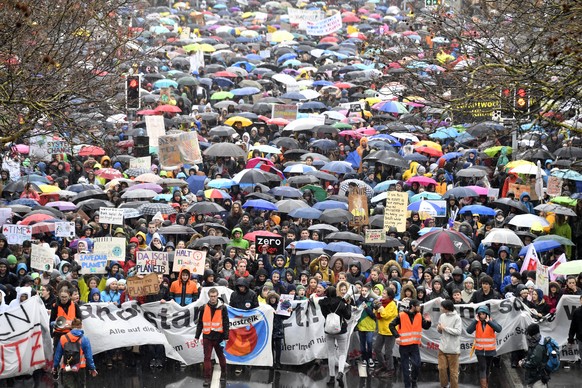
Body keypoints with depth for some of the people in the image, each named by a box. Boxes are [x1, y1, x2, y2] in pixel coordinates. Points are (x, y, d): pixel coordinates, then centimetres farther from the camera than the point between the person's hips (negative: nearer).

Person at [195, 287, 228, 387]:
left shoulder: (222, 308, -2)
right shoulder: (203, 308, 3)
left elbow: (226, 323, -1)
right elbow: (200, 323, 9)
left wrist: (225, 337, -5)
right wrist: (197, 336, 6)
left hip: (218, 336, -1)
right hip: (207, 336, 1)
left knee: (221, 356, 14)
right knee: (207, 357, -3)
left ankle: (223, 374, 32)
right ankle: (207, 378, -1)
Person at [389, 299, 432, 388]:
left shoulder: (419, 316, 4)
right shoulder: (401, 316, -9)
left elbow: (426, 327, 12)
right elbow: (392, 325, -5)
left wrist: (428, 321, -9)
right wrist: (397, 336, -14)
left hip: (415, 345, 3)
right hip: (404, 345, -3)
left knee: (417, 365, -5)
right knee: (405, 366, 3)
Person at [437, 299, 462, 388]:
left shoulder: (456, 318, -12)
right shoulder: (442, 316, 6)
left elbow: (458, 331, -18)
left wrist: (445, 328, -17)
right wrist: (439, 329, -9)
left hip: (453, 349, -5)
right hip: (442, 347, 5)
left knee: (453, 371, 2)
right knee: (442, 368, 6)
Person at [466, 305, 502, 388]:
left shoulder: (491, 322, -6)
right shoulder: (477, 323, -4)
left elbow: (499, 329, -25)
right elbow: (469, 331, -19)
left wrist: (488, 321, -26)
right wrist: (476, 321, -20)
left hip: (490, 350, 1)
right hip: (480, 350, -1)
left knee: (487, 368, 16)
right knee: (482, 368, -10)